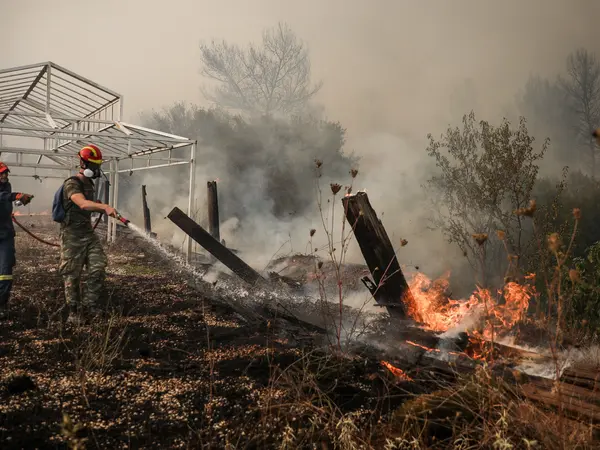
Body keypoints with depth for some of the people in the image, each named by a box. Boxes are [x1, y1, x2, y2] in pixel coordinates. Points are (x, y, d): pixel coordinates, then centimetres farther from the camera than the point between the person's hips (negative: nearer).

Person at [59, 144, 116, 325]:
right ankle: (74, 312, 14)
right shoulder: (72, 184, -15)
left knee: (98, 269, -3)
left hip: (88, 232, 8)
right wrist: (105, 206, -50)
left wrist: (102, 209, 13)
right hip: (72, 235, -7)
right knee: (72, 275, 2)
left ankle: (88, 305, 8)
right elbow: (83, 204, -36)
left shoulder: (89, 183, 13)